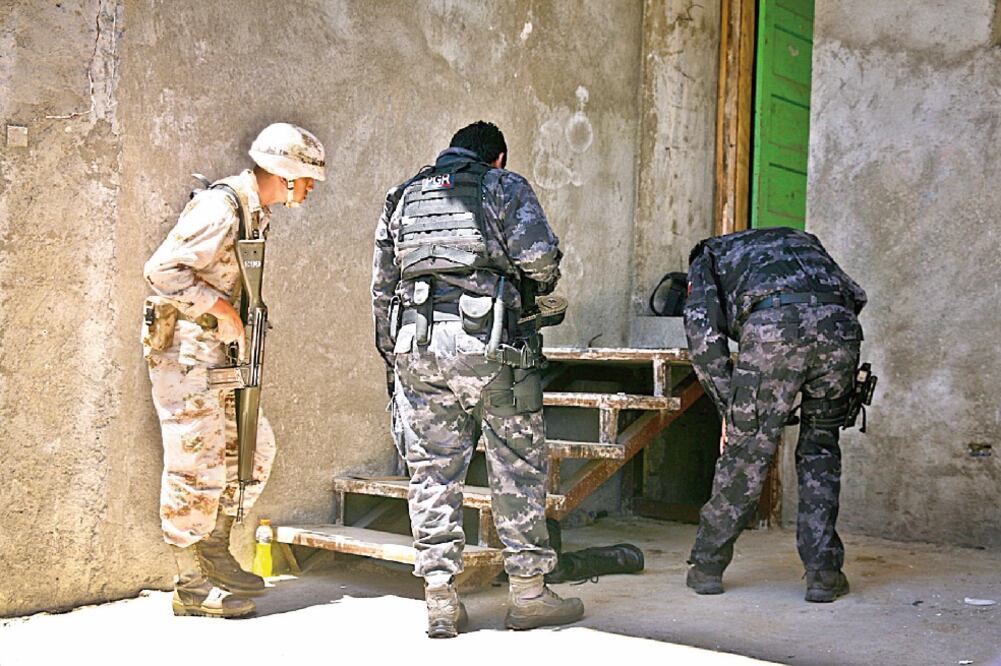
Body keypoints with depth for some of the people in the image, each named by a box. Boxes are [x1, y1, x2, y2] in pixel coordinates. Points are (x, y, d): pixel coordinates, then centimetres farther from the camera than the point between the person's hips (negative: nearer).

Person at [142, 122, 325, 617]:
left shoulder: (254, 212, 12)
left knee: (253, 447, 13)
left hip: (217, 351, 10)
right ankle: (191, 586, 7)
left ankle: (215, 555, 26)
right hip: (183, 349, -10)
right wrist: (220, 308, -21)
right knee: (199, 466, -4)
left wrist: (239, 324, 13)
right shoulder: (220, 208, -18)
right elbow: (161, 270, -25)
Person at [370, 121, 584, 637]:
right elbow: (541, 258, -6)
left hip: (416, 346, 4)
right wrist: (536, 286, 17)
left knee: (433, 470, 7)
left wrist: (393, 358, 24)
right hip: (487, 344, -4)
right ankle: (528, 593, 12)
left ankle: (440, 601, 9)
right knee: (518, 464, 6)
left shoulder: (402, 198, 22)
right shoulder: (504, 187, 8)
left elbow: (382, 289, 19)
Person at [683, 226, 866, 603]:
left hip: (773, 329, -3)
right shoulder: (801, 240, 42)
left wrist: (728, 408, 14)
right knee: (820, 448, 19)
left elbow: (702, 332, 12)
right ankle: (823, 573, 18)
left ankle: (707, 566, 23)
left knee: (746, 447, 9)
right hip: (837, 325, 3)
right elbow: (855, 296, 27)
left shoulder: (708, 256, 31)